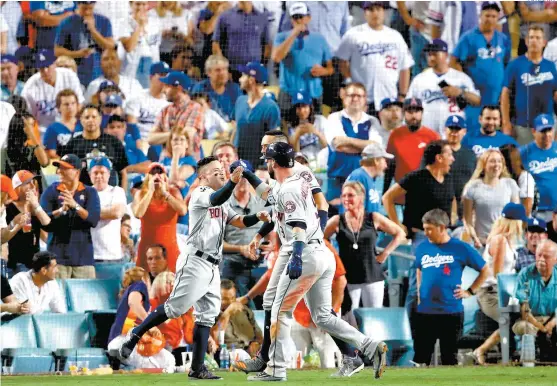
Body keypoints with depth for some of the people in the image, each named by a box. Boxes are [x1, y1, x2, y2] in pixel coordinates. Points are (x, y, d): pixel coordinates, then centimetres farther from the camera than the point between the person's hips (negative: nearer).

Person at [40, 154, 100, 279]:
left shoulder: (90, 192, 7)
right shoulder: (51, 191, 7)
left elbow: (94, 220, -7)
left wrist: (75, 206, -22)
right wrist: (61, 210, -20)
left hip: (83, 256, 1)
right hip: (58, 254, -1)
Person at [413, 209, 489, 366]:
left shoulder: (460, 248, -5)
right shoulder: (422, 248, 6)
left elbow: (485, 271, 4)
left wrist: (470, 291, -2)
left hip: (451, 313, -3)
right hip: (425, 313, 3)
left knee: (449, 358, 4)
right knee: (420, 357, 2)